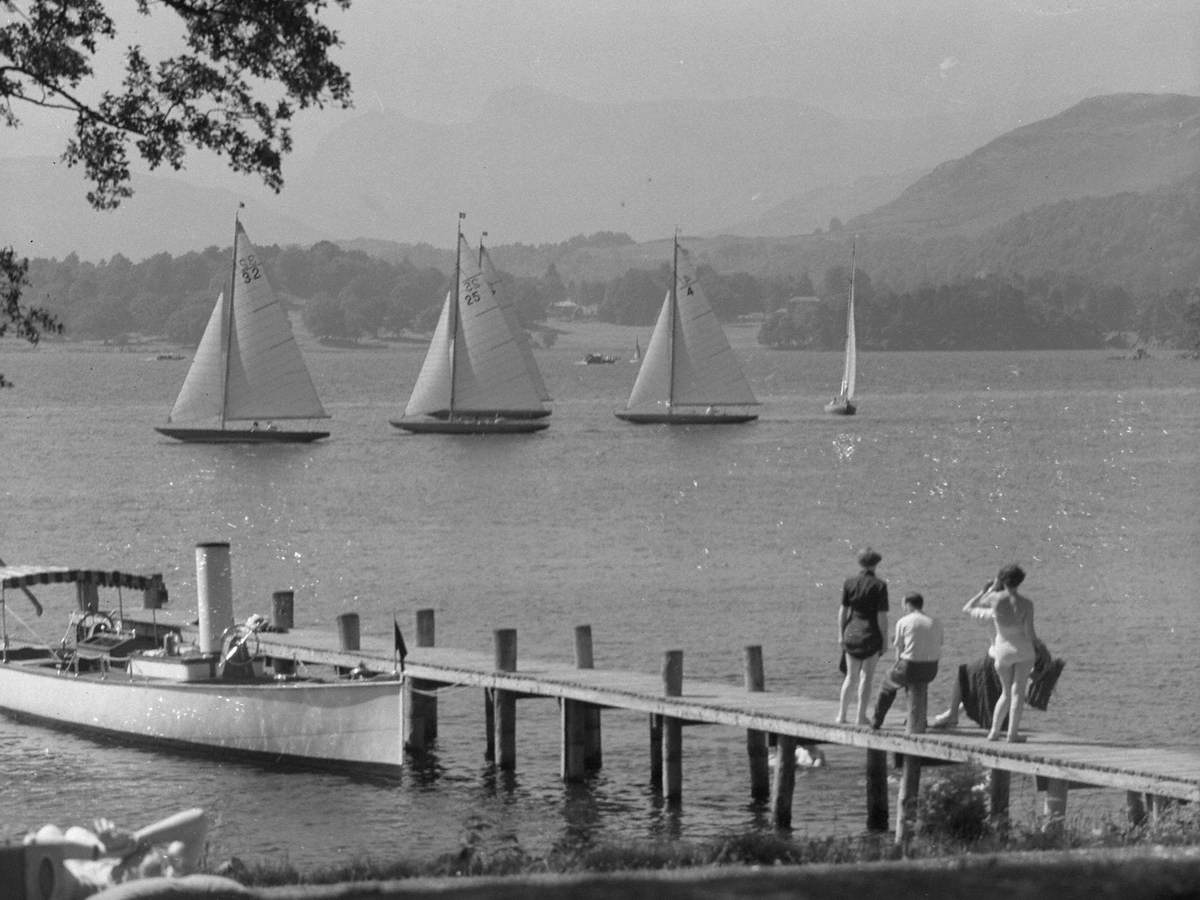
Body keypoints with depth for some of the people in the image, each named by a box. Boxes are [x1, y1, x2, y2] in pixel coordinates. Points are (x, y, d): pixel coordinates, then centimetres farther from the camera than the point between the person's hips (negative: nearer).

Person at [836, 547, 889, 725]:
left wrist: (841, 635, 11)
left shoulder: (849, 583, -1)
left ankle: (841, 714, 12)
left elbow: (843, 610, 3)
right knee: (866, 676, 7)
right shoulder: (880, 585, -10)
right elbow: (882, 616, -11)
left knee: (851, 676, 15)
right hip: (871, 635, -3)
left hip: (851, 633, 3)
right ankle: (860, 716, 6)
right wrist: (884, 640, -3)